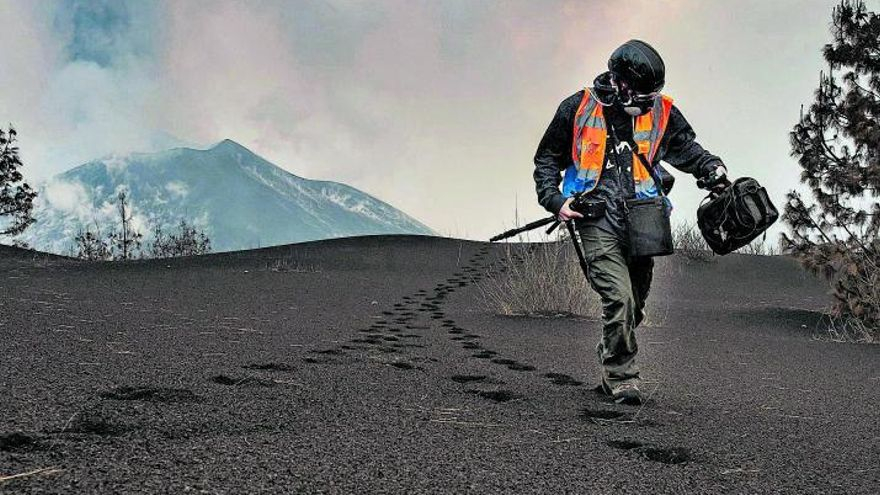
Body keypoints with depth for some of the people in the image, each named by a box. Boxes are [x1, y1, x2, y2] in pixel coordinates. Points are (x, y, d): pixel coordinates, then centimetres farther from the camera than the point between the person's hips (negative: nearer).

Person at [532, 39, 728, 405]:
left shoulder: (661, 111, 8)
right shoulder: (578, 109, 0)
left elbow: (686, 148, 19)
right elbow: (547, 158, 9)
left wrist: (712, 168, -2)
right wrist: (555, 201, -5)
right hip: (598, 220, -4)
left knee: (634, 304, 11)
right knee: (619, 298, -18)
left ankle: (611, 369, 32)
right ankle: (622, 379, -5)